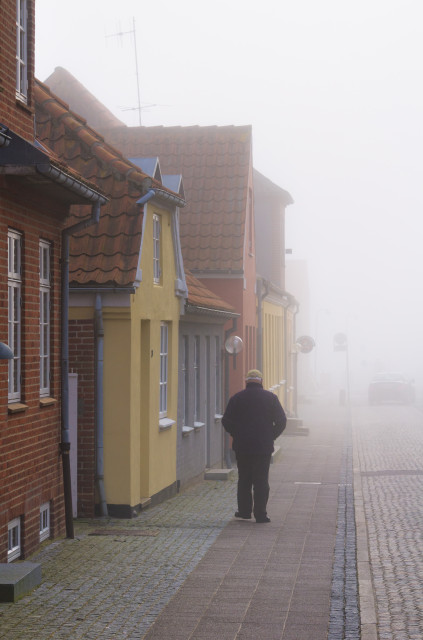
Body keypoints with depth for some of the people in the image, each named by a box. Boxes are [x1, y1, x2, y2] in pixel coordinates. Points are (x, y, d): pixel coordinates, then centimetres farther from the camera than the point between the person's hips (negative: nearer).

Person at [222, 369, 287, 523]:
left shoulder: (236, 398, 1)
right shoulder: (271, 398, 0)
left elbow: (226, 421, 1)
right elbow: (281, 421, -2)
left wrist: (238, 436, 12)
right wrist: (270, 437, 8)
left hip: (242, 447, 1)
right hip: (264, 447, -1)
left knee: (244, 480, 13)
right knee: (261, 481, 2)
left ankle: (244, 511, 15)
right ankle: (260, 514, 0)